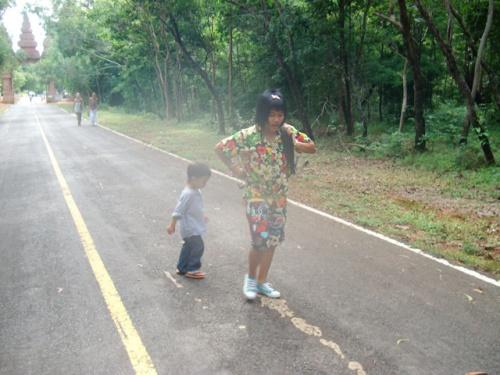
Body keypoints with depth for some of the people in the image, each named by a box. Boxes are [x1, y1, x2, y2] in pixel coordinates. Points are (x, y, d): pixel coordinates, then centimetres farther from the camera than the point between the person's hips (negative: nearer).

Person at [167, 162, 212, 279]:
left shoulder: (196, 191, 5)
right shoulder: (188, 194, -26)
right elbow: (178, 211, -22)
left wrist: (202, 217, 33)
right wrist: (172, 225, -17)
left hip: (194, 227, 10)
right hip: (191, 229, -10)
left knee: (188, 246, 18)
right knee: (198, 247, -3)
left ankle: (182, 268, 31)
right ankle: (191, 270, 11)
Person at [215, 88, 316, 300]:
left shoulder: (287, 132, -5)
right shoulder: (248, 136, -17)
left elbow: (312, 148, 1)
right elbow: (220, 148, -10)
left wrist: (294, 144, -16)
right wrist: (235, 170, -8)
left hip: (279, 197, 5)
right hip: (257, 197, -5)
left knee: (273, 240, 11)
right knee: (260, 241, -9)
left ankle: (262, 282, 27)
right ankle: (250, 277, 19)